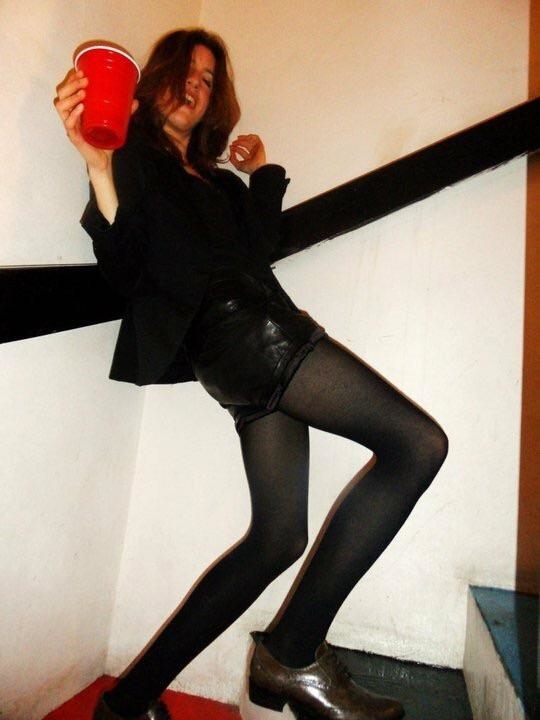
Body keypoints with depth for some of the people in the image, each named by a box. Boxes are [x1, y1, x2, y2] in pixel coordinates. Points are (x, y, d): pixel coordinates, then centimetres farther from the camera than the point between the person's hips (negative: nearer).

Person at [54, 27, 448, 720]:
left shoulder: (220, 182, 33)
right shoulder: (134, 156, 13)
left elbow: (259, 247, 16)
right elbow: (125, 267, -4)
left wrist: (262, 173, 22)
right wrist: (100, 170, -17)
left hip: (265, 337, 8)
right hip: (233, 325, -8)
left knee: (279, 536, 0)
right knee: (417, 442, -16)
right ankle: (293, 652, -9)